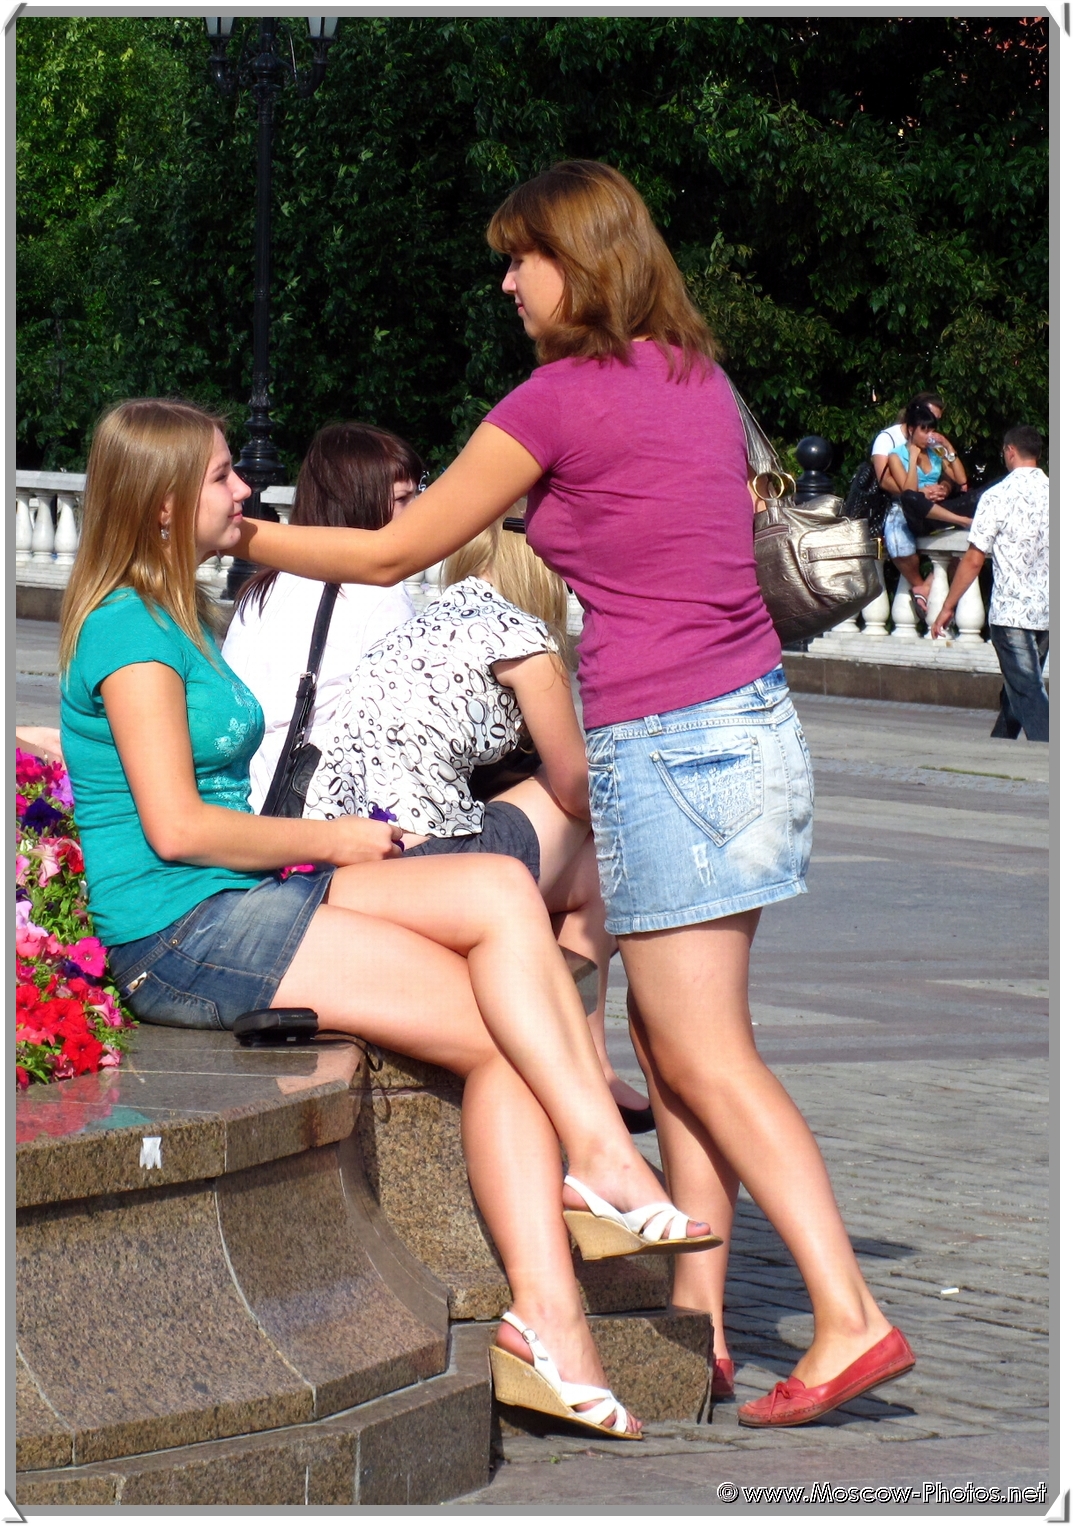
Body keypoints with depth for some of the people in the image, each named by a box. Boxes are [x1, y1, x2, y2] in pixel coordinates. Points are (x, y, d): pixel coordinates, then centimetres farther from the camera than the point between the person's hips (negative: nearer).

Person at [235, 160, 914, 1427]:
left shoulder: (561, 399, -12)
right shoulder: (698, 378, 10)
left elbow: (393, 553, -4)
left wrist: (243, 538, 10)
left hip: (663, 743, -8)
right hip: (750, 716, 8)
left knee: (706, 1057, -4)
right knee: (670, 1039, 13)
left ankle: (851, 1321, -9)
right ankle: (697, 1320, 13)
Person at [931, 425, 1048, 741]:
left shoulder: (998, 496, -10)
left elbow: (973, 560, -9)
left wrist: (947, 608, 0)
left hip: (1012, 611, -6)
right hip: (1048, 613, 6)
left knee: (1027, 694, -6)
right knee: (1016, 688, 19)